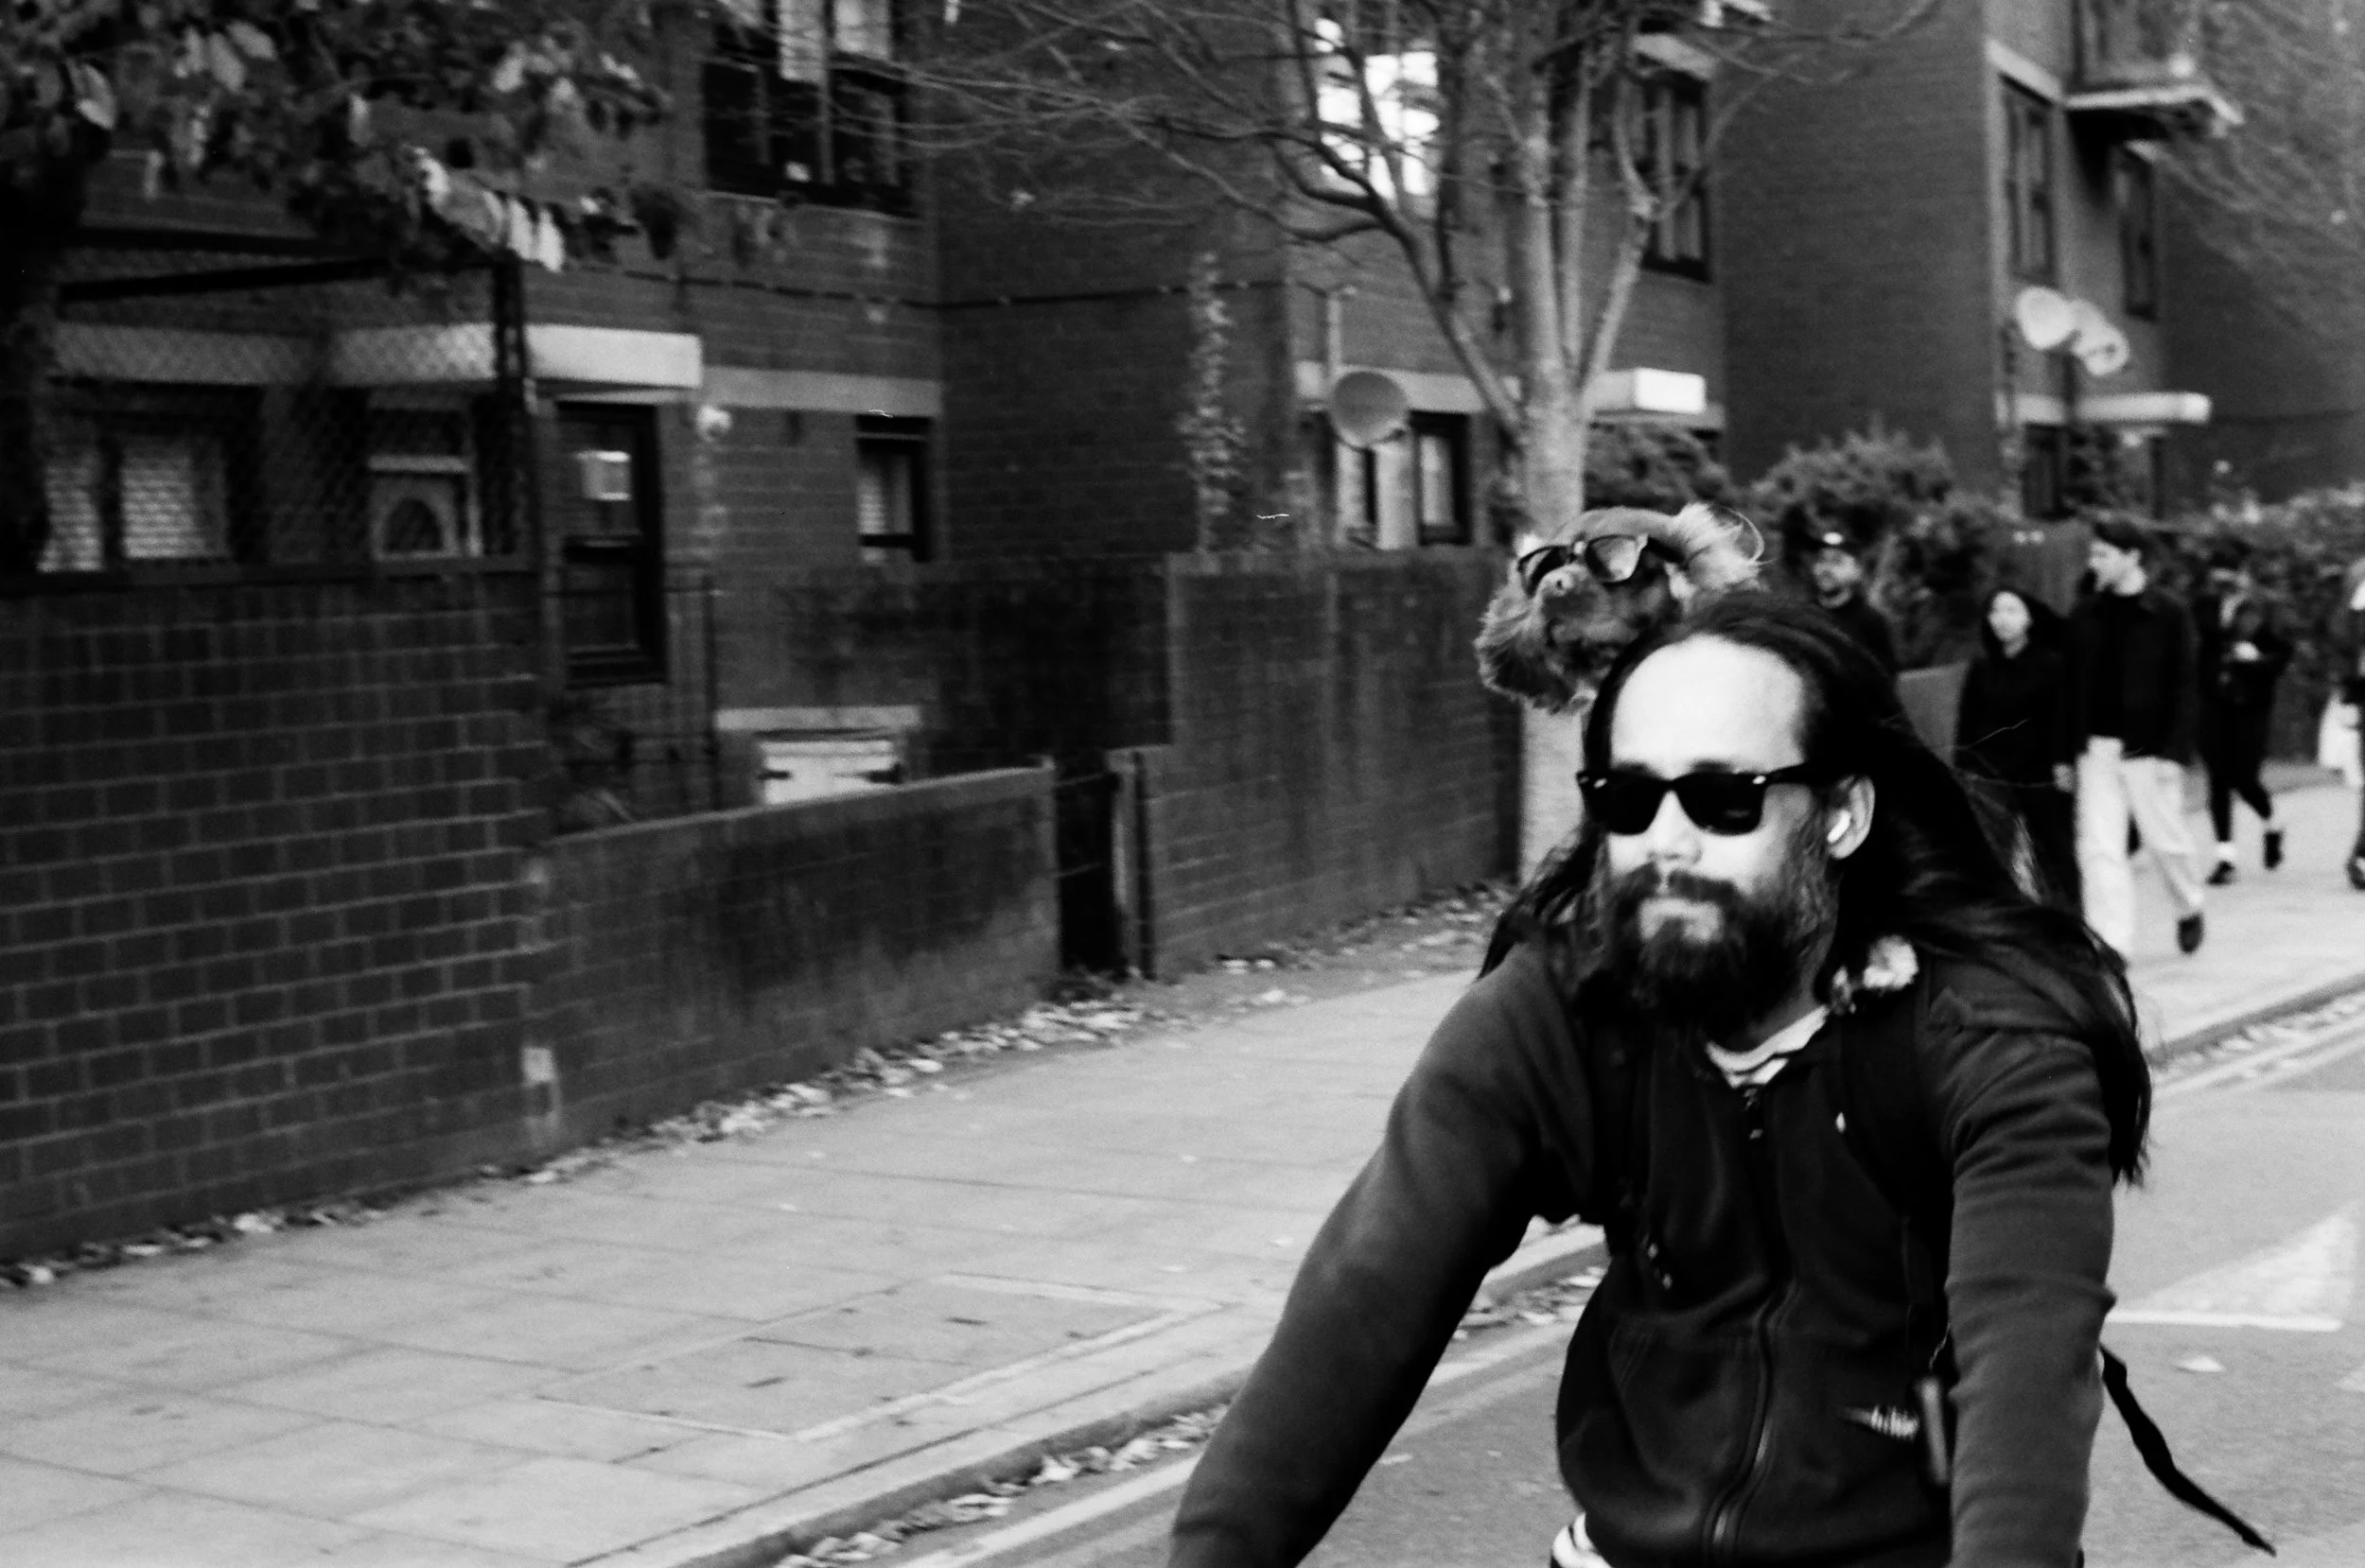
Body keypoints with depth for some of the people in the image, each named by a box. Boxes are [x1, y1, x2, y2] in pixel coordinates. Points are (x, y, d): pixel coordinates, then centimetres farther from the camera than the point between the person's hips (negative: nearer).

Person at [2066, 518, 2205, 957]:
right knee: (2098, 847, -3)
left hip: (2147, 749, -3)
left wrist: (2174, 752, -13)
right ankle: (2109, 947, 0)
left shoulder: (2169, 613, -6)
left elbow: (2183, 686, -8)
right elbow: (2073, 685, 8)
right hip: (2097, 748, 3)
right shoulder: (2085, 615, 5)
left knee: (2166, 839, 9)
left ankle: (2188, 908, 37)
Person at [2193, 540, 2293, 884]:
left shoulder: (2261, 610, -3)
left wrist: (2257, 657, -19)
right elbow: (2194, 652, 8)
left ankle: (2270, 826, 31)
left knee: (2244, 778, -3)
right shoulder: (2203, 609, 4)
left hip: (2251, 704, -2)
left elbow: (2283, 653, -1)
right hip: (2213, 703, 2)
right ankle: (2225, 856, 5)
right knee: (2218, 779, -1)